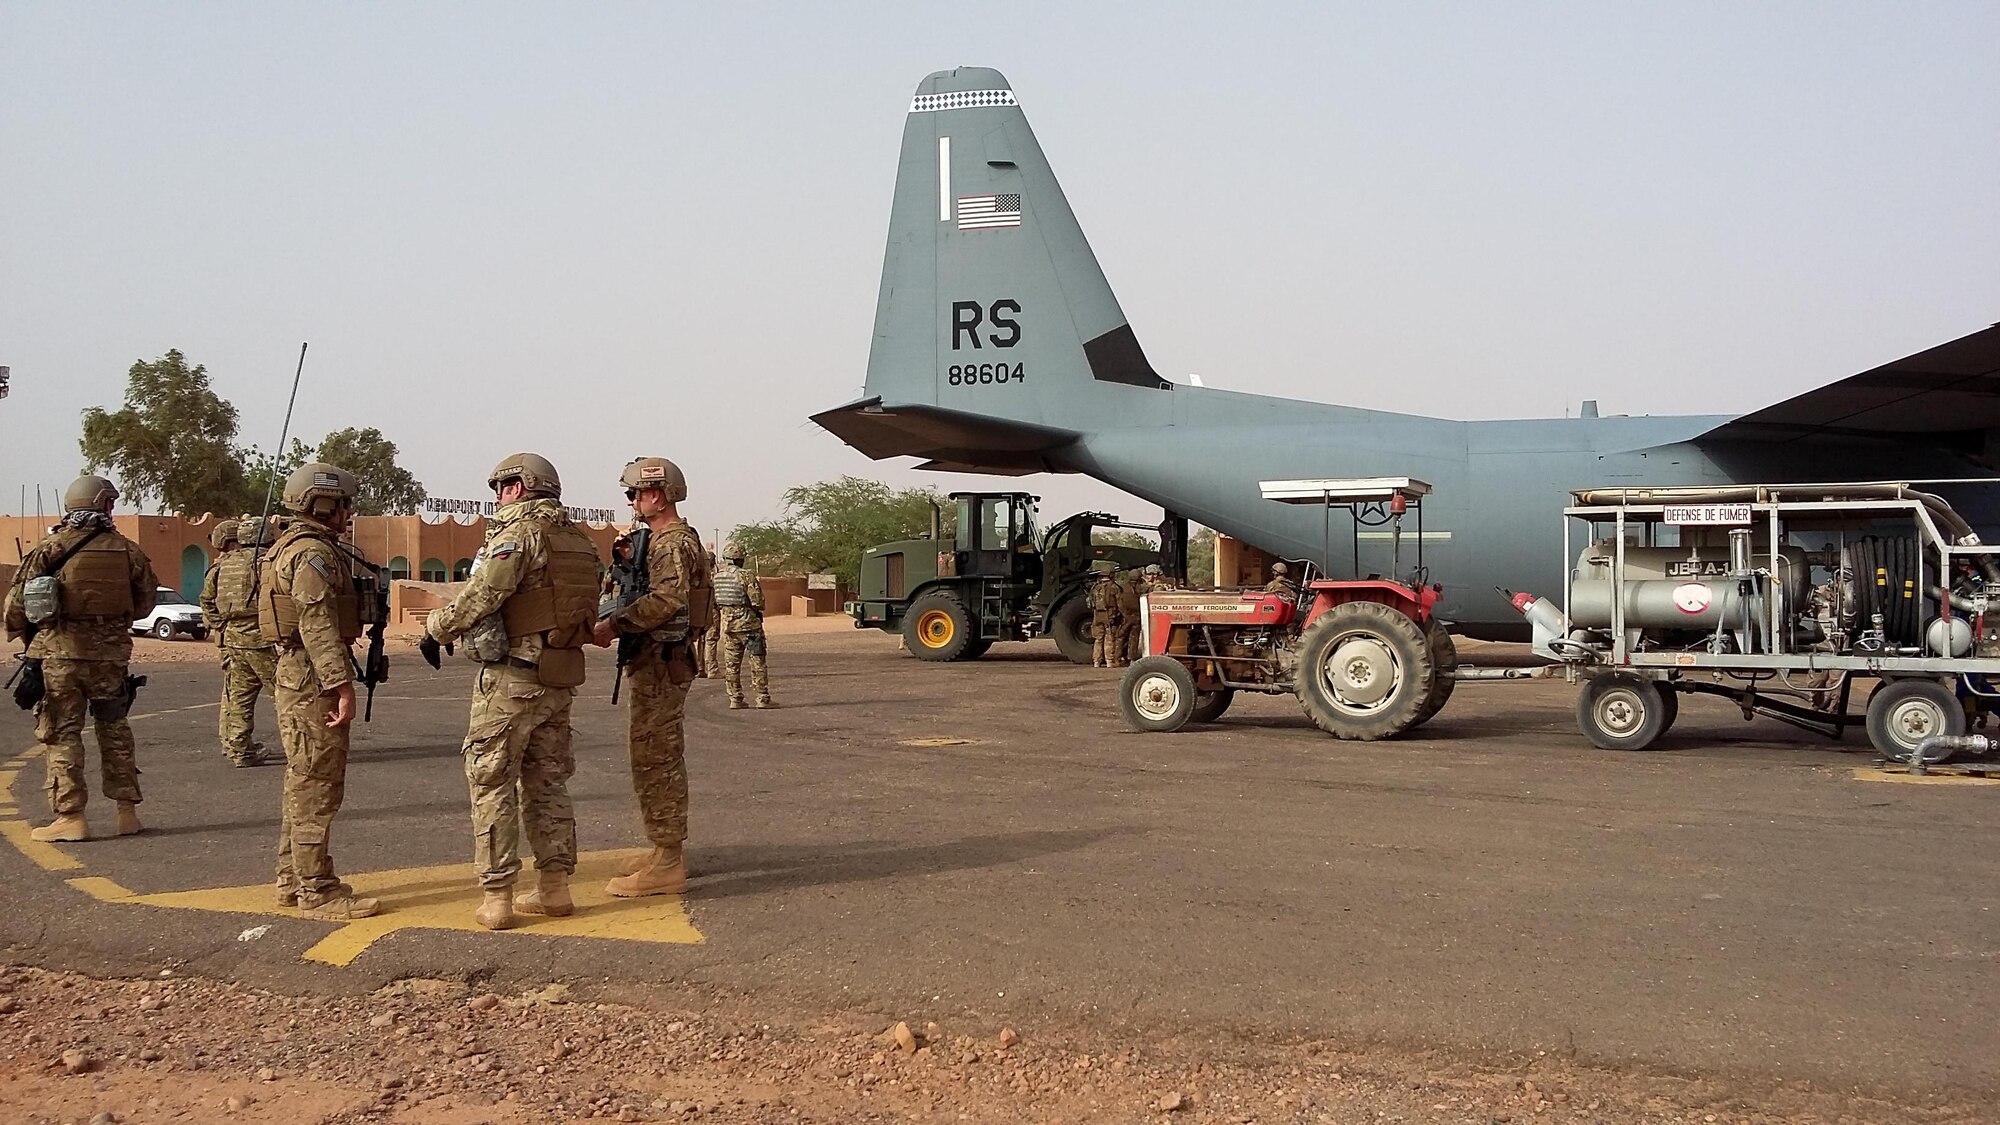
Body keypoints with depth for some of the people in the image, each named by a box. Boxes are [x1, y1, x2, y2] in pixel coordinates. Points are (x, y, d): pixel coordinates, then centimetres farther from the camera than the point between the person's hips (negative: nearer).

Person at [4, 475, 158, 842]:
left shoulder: (49, 548, -5)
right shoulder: (127, 550, 0)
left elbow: (17, 603, -3)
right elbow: (145, 602, 10)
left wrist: (26, 637, 15)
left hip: (59, 653, -2)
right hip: (111, 654, 2)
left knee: (61, 733, 5)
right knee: (114, 729, 15)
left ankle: (70, 816, 2)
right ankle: (127, 810, 17)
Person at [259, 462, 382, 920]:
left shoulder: (291, 547, 19)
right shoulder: (313, 553, -15)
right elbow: (318, 624, -23)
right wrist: (342, 684, -27)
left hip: (298, 678, 11)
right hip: (313, 681, -11)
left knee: (305, 784, 16)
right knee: (317, 786, -8)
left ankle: (293, 880, 23)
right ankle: (317, 890, -4)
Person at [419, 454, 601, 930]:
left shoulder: (520, 532, -11)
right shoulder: (580, 541, 13)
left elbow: (483, 592, -21)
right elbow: (590, 612, 13)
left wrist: (436, 629, -9)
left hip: (511, 676, -7)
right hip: (560, 680, 7)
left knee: (493, 784, 0)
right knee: (548, 781, 15)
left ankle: (495, 898, 1)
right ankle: (555, 887, 18)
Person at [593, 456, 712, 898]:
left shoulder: (674, 542, -15)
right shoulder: (666, 539, 19)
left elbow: (668, 598, -30)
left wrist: (614, 624, -27)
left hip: (661, 663, -11)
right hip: (661, 662, 11)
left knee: (654, 758, -9)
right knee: (662, 757, 16)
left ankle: (666, 864, -6)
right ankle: (670, 849, 25)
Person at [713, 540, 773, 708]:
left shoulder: (716, 576, 4)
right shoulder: (746, 576, -14)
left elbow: (712, 603, 9)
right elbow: (758, 601, -15)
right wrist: (758, 612, 6)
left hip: (727, 625, 5)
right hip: (748, 624, -5)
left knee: (731, 664, 10)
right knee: (757, 663, 1)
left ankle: (735, 699, 11)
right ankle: (763, 698, 1)